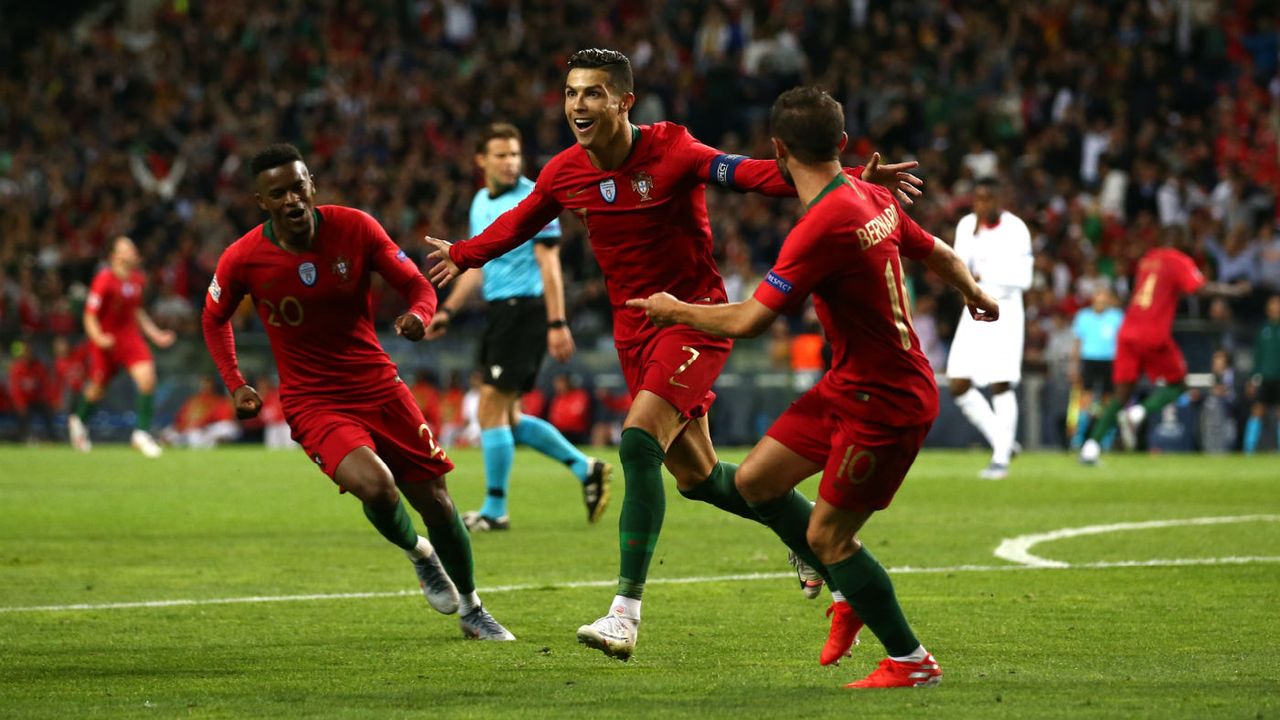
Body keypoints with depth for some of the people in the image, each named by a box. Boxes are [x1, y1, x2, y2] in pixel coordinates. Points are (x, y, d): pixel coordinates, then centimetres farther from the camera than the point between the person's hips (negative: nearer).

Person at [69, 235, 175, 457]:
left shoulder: (137, 279, 3)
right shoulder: (104, 280, -18)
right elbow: (90, 316, -14)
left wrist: (156, 334, 12)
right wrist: (99, 338, -31)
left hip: (130, 337, 5)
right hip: (106, 340, -4)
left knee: (147, 378, -17)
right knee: (97, 388, 10)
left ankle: (142, 433, -8)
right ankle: (79, 421, 43)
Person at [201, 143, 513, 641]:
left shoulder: (354, 228, -10)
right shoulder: (243, 259, -11)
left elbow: (418, 286, -1)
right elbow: (215, 318, 9)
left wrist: (419, 315, -24)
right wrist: (235, 385, -2)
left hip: (378, 387, 2)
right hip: (313, 403, -2)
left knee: (435, 502, 4)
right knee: (374, 485, -29)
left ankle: (471, 610, 29)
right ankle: (418, 553, 6)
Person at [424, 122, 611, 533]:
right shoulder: (481, 202, 15)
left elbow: (549, 264, -15)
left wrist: (557, 324, -21)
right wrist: (448, 310, 18)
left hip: (525, 309, -9)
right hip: (500, 312, 9)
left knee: (491, 409, -9)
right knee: (506, 417, 9)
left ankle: (495, 510, -1)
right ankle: (585, 469, 18)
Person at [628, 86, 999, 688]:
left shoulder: (823, 227, -26)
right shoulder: (873, 199, 1)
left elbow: (748, 321, -25)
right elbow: (939, 254, 18)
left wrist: (676, 310, -6)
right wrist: (974, 294, 41)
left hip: (884, 402, -9)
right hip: (849, 386, 9)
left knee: (826, 538, -2)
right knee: (755, 480, 11)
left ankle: (911, 661, 10)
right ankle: (851, 596, 25)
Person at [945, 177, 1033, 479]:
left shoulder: (1015, 229, -10)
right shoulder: (967, 225, 5)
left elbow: (1023, 278, -14)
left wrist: (986, 275, -17)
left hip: (1005, 311, -5)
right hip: (975, 310, 5)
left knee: (1001, 385, -9)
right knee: (958, 385, -2)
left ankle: (1002, 458, -2)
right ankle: (1001, 441, 13)